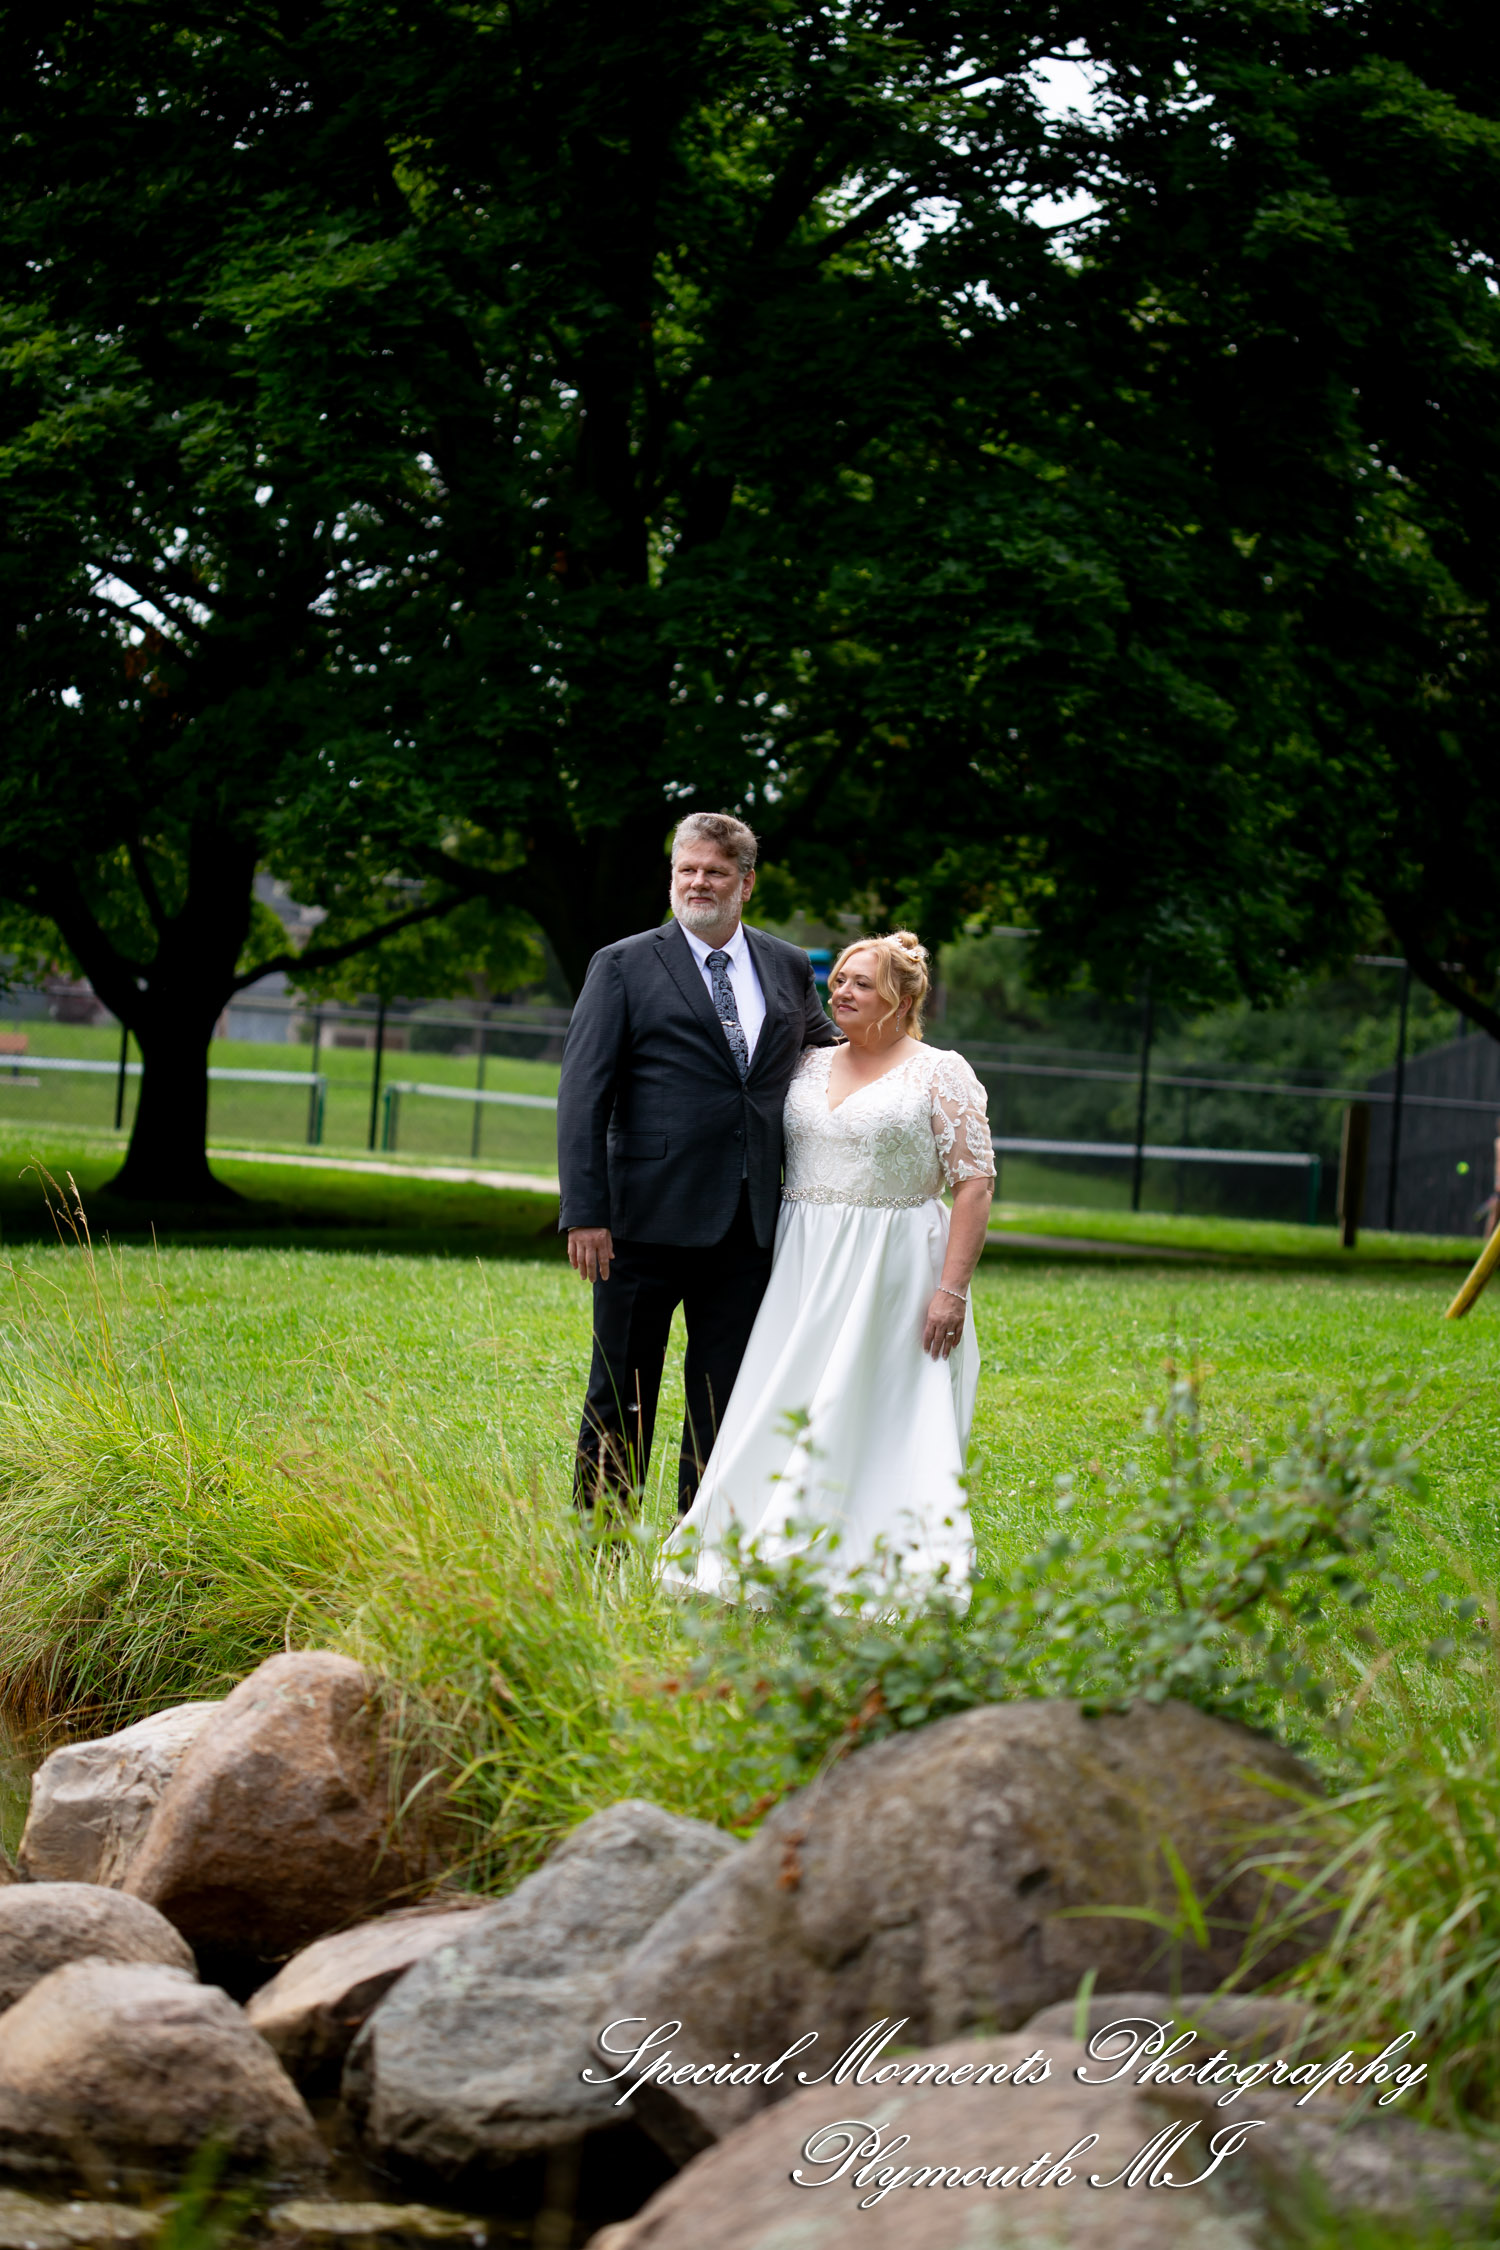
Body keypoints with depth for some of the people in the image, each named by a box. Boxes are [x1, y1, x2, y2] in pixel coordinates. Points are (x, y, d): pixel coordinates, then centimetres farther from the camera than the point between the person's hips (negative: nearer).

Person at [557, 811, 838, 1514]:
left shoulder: (789, 969, 11)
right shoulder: (624, 967, -1)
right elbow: (582, 1094, -6)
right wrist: (584, 1213, -13)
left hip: (747, 1222, 4)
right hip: (648, 1219, -4)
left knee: (723, 1400, 9)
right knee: (622, 1396, 4)